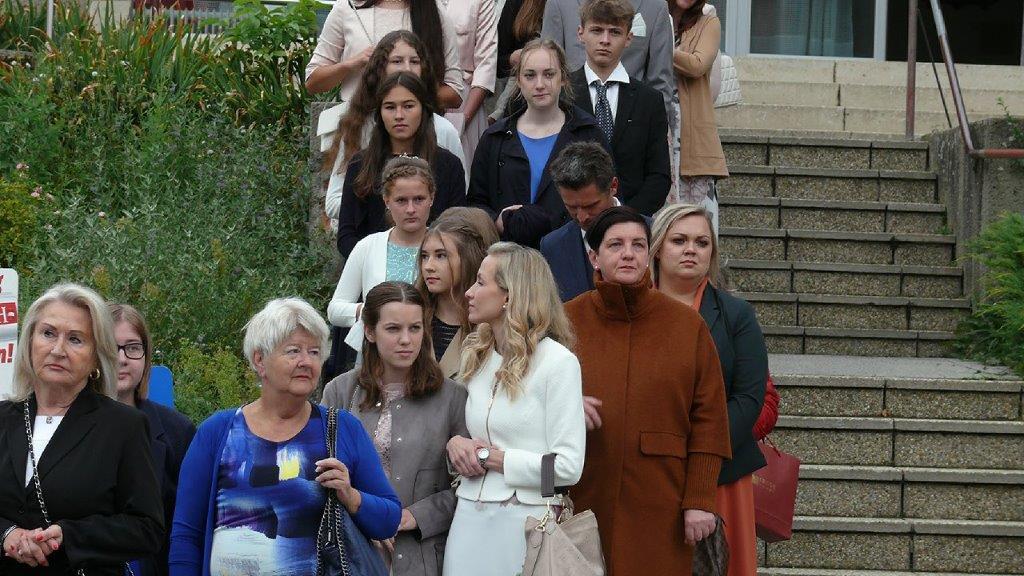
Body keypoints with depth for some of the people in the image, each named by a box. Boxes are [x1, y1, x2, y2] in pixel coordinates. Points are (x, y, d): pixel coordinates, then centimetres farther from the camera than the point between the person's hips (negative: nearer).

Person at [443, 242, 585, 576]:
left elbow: (568, 467, -15)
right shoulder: (475, 357, 11)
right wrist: (456, 444, -1)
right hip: (469, 518, 6)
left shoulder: (558, 362, -10)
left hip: (525, 521, -6)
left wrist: (488, 457, -12)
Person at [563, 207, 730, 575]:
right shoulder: (566, 321, 6)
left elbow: (708, 420, 2)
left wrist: (700, 500, -5)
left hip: (659, 508, -1)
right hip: (582, 501, 1)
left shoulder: (687, 325, 5)